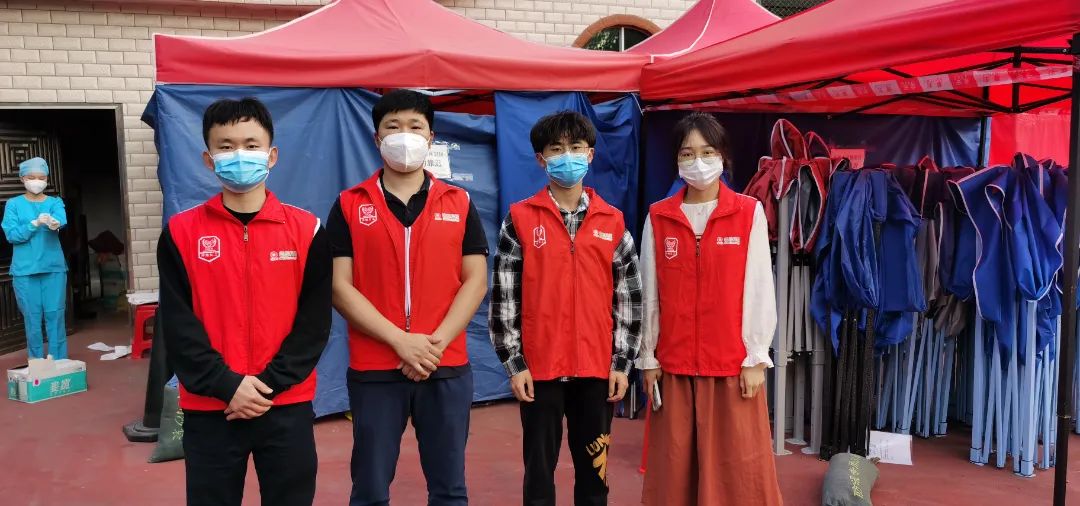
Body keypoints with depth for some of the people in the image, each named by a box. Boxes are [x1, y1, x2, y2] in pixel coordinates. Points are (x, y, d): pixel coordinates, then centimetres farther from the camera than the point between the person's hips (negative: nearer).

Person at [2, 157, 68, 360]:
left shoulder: (55, 202, 7)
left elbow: (62, 221, -14)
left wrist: (55, 223, -39)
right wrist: (35, 224, -21)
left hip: (54, 267, 0)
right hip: (25, 270, 0)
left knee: (55, 315, 0)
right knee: (32, 318, 3)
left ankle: (59, 362, 8)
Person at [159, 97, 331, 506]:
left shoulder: (306, 229, -1)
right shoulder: (181, 232, 0)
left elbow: (314, 321, -5)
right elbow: (177, 323, -4)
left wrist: (270, 383, -13)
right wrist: (226, 385, -13)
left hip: (288, 406, 0)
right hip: (208, 409, 0)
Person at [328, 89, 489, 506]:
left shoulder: (459, 203, 6)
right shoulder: (349, 205, 3)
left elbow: (475, 280, 1)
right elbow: (339, 287, -4)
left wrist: (437, 342, -12)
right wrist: (400, 341, -14)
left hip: (447, 368, 1)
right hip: (373, 369, -1)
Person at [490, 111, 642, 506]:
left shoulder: (612, 222, 6)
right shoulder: (520, 219, 0)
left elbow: (629, 298, 6)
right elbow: (504, 297, -1)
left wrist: (621, 363, 1)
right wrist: (514, 363, -5)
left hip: (597, 368, 2)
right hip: (539, 368, -2)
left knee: (594, 468, 12)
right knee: (539, 468, 8)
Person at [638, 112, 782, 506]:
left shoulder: (750, 212, -1)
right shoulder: (658, 217, 4)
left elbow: (759, 289, -2)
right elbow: (650, 294, 5)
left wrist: (756, 357, -4)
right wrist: (647, 358, 5)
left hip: (733, 362, -1)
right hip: (674, 364, 2)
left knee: (739, 467, 3)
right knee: (676, 467, 9)